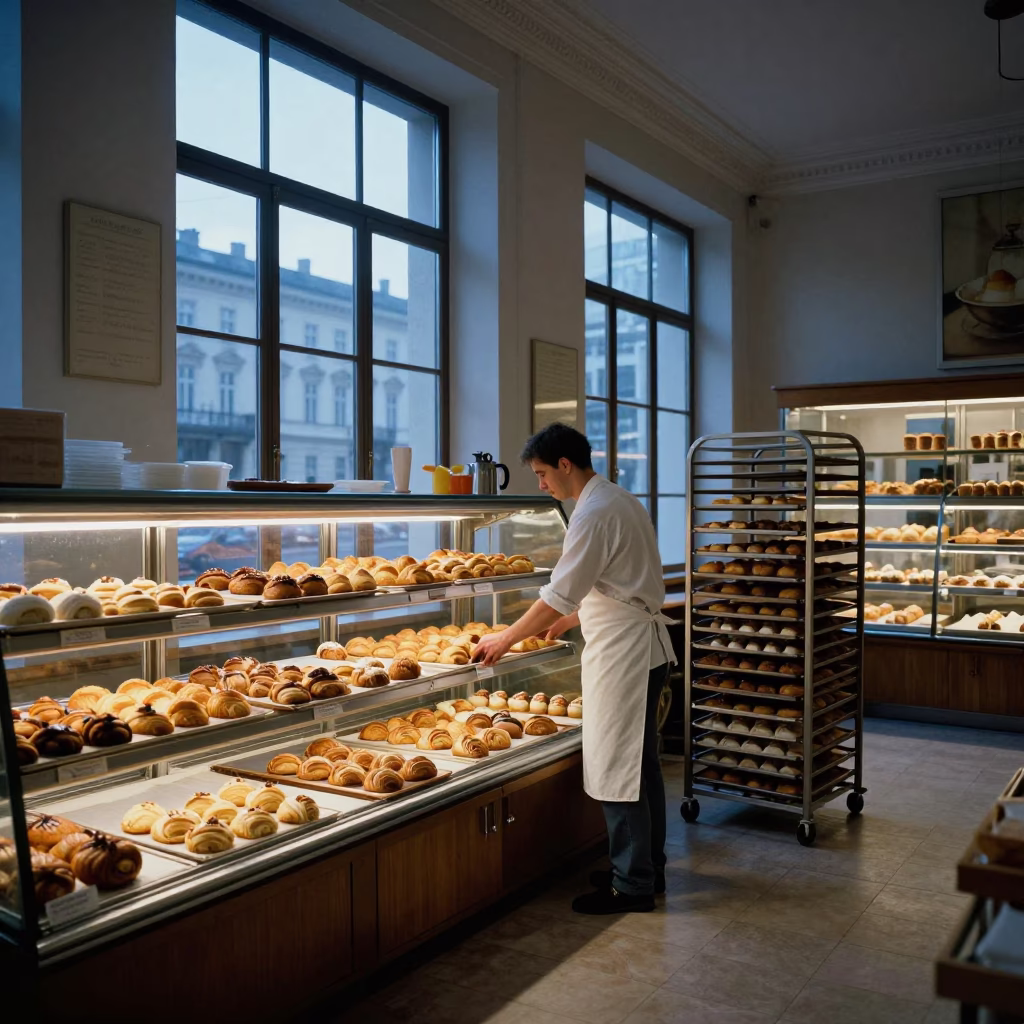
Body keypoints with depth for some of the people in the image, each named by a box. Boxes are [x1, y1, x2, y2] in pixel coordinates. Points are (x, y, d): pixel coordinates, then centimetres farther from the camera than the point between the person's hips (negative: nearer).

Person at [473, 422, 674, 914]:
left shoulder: (594, 514, -19)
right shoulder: (621, 500, 13)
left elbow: (558, 596, -19)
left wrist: (506, 639, -9)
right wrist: (570, 619, 22)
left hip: (623, 652, -10)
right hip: (645, 646, 10)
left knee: (618, 770, -1)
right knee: (640, 764, 17)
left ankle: (631, 886, 9)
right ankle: (647, 869, 29)